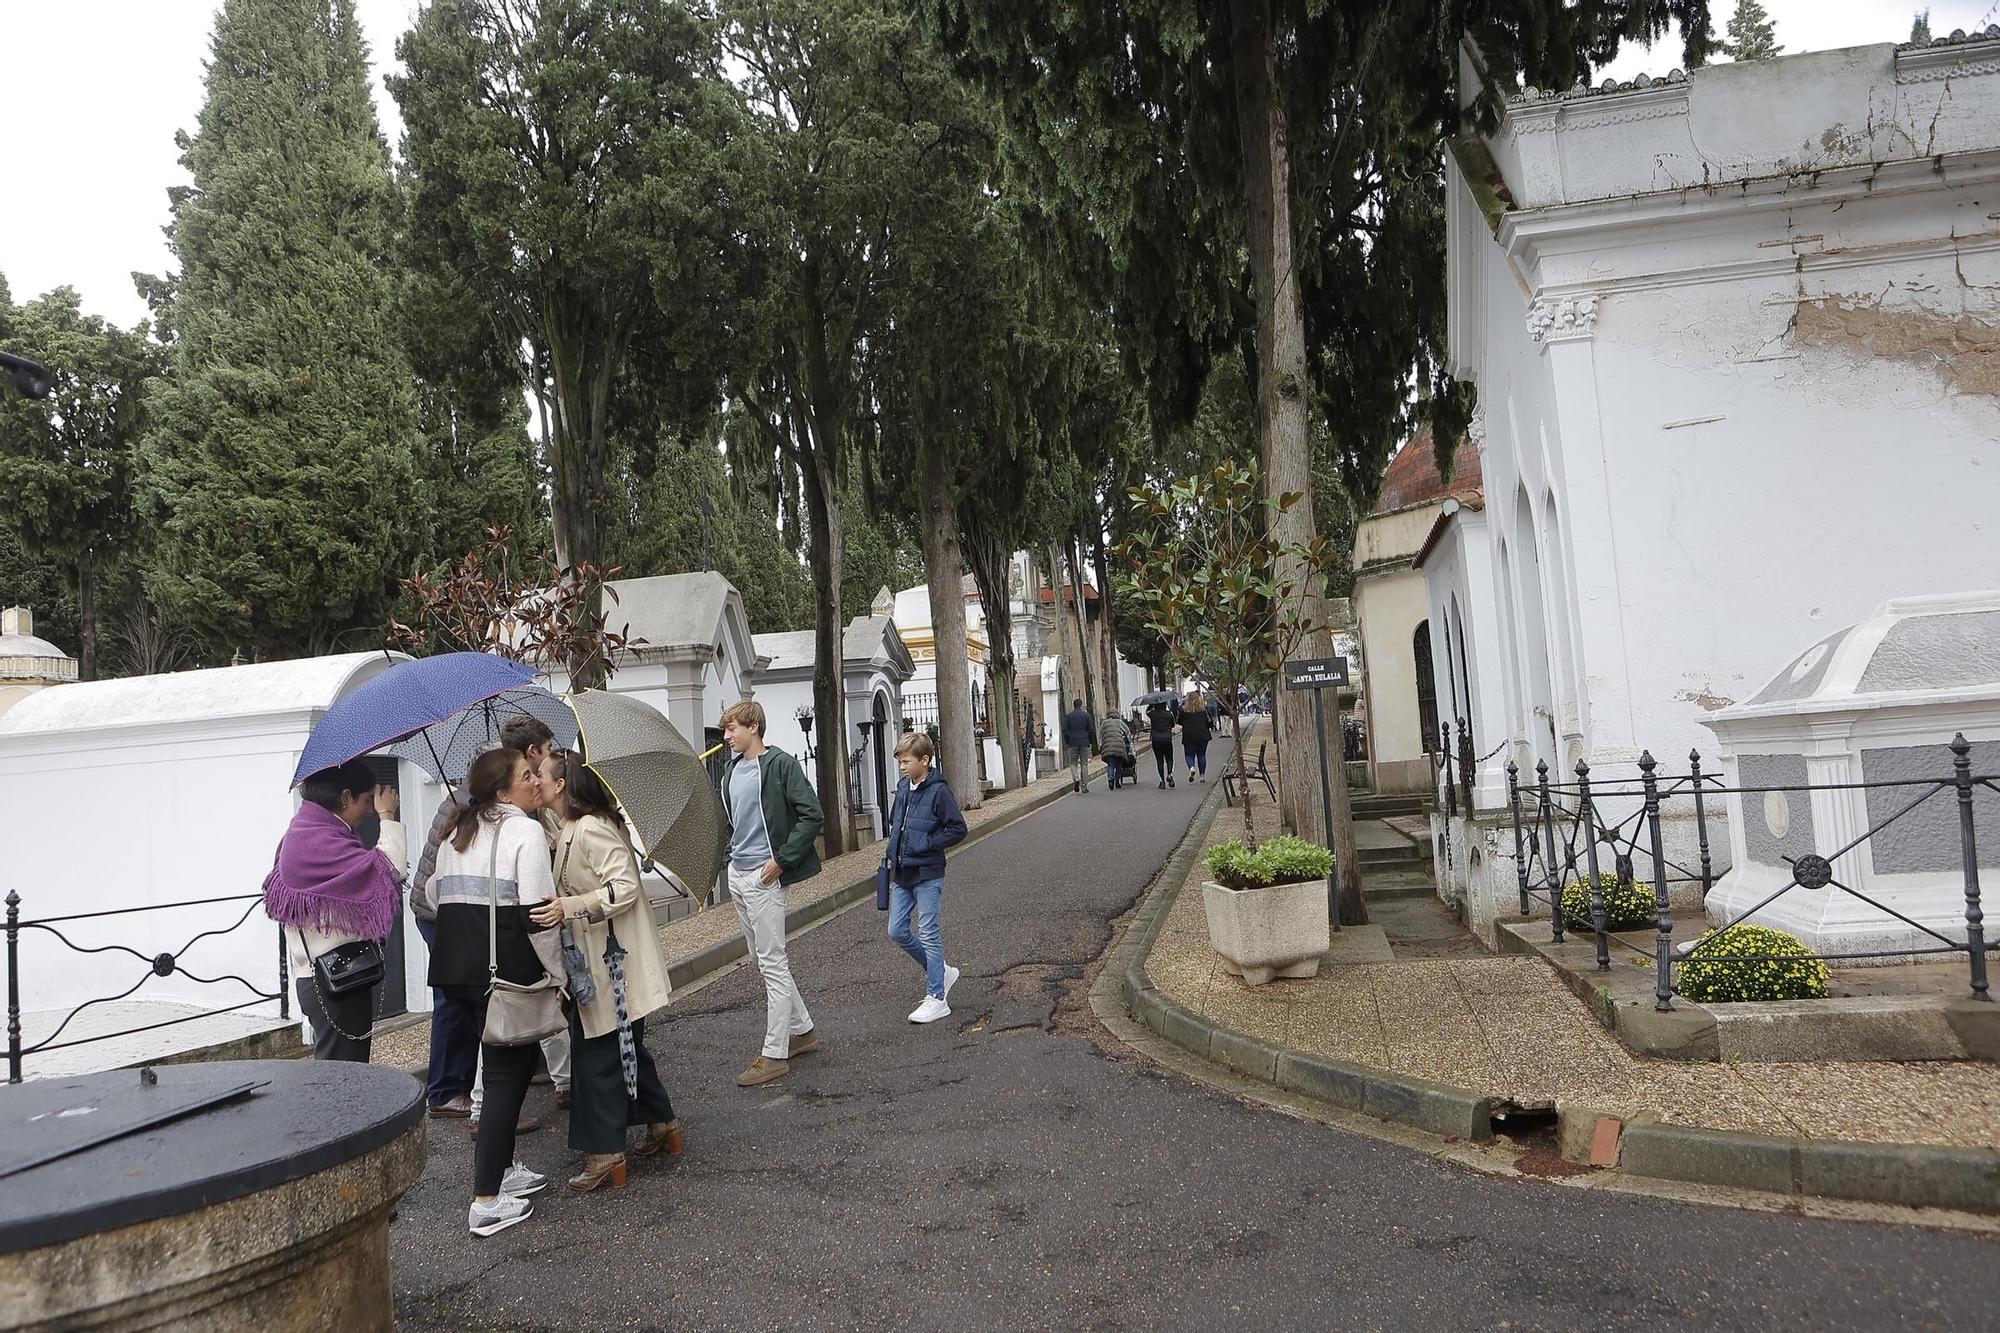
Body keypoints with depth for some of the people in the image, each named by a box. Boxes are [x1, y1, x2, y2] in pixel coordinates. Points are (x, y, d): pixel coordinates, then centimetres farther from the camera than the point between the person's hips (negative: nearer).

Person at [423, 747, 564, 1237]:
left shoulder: (457, 833, 16)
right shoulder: (525, 831, -11)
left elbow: (433, 891, 21)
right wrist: (557, 971, -8)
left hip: (457, 967, 8)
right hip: (508, 968, -8)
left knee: (503, 1066, 21)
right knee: (507, 1074, -1)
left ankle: (503, 1170, 31)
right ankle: (486, 1202, 0)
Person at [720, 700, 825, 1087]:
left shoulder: (780, 764, -11)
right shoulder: (731, 771, 13)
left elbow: (812, 816, -15)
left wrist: (781, 859, -16)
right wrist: (733, 856, 15)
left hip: (763, 875, -9)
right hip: (737, 874, 9)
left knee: (772, 963, -4)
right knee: (764, 959, 16)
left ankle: (775, 1054, 2)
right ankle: (802, 1030, 29)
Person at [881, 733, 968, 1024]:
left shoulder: (938, 790, -13)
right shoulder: (902, 789, 9)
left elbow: (958, 829, -14)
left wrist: (926, 844, -16)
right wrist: (895, 851, 10)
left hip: (927, 874, -8)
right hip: (902, 874, 8)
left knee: (929, 934, -3)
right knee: (897, 931, 9)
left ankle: (937, 998, 6)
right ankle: (940, 972, 27)